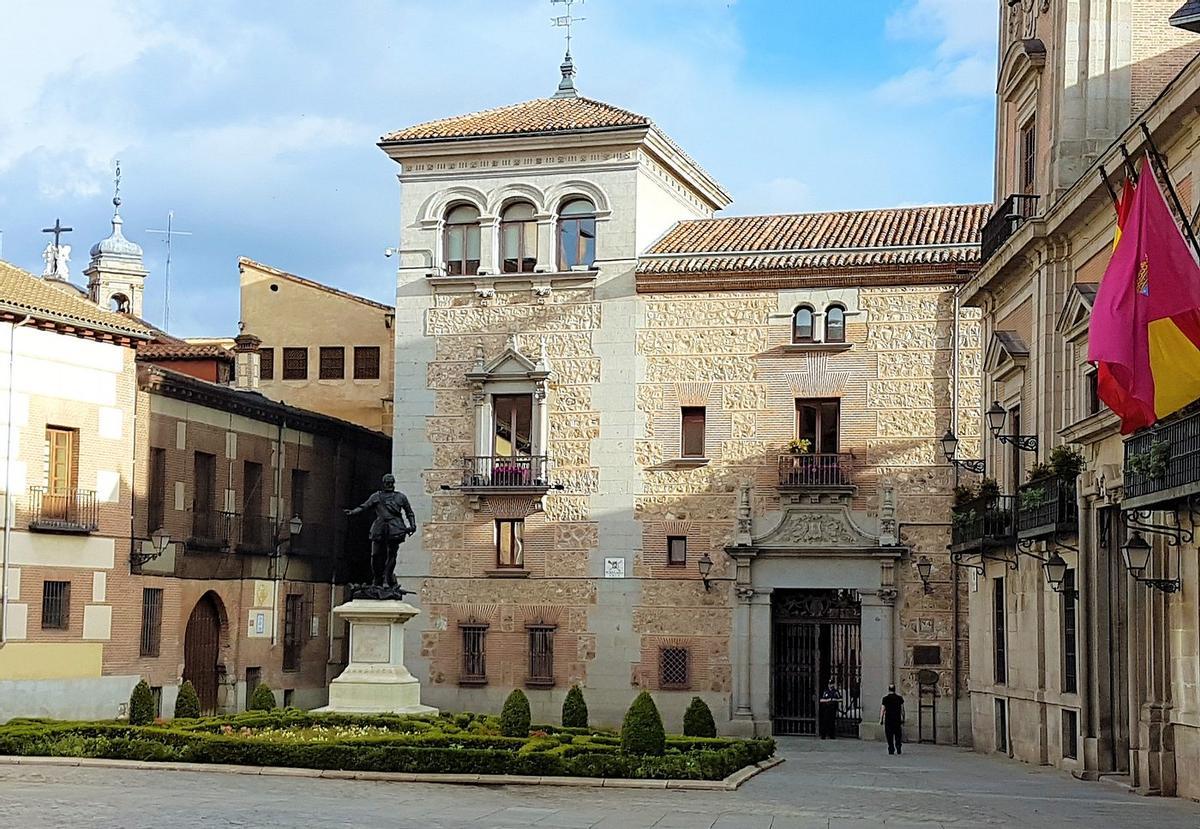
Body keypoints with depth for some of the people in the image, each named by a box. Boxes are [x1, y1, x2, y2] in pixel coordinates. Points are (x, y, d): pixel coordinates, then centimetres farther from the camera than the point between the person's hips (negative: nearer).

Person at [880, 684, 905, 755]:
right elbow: (902, 709, 3)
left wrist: (881, 719, -1)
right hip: (897, 719, 2)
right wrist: (903, 719, 10)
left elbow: (882, 710, -6)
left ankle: (891, 750, 0)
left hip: (888, 720, -2)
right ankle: (898, 750, 7)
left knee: (889, 736, 3)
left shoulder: (885, 698, -5)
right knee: (897, 735, 11)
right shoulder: (900, 698, 1)